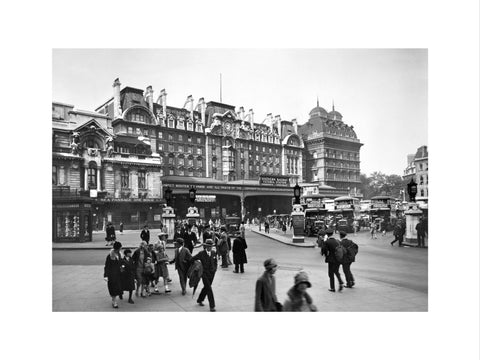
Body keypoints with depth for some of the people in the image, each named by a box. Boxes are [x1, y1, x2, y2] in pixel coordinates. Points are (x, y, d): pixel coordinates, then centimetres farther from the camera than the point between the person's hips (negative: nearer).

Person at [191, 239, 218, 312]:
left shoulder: (213, 253, 3)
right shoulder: (201, 253, -11)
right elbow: (192, 259, 0)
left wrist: (215, 269, 9)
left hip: (212, 273, 5)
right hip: (205, 273, -5)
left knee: (206, 287, 17)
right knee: (209, 289, -9)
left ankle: (200, 300, 38)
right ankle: (212, 306, -4)